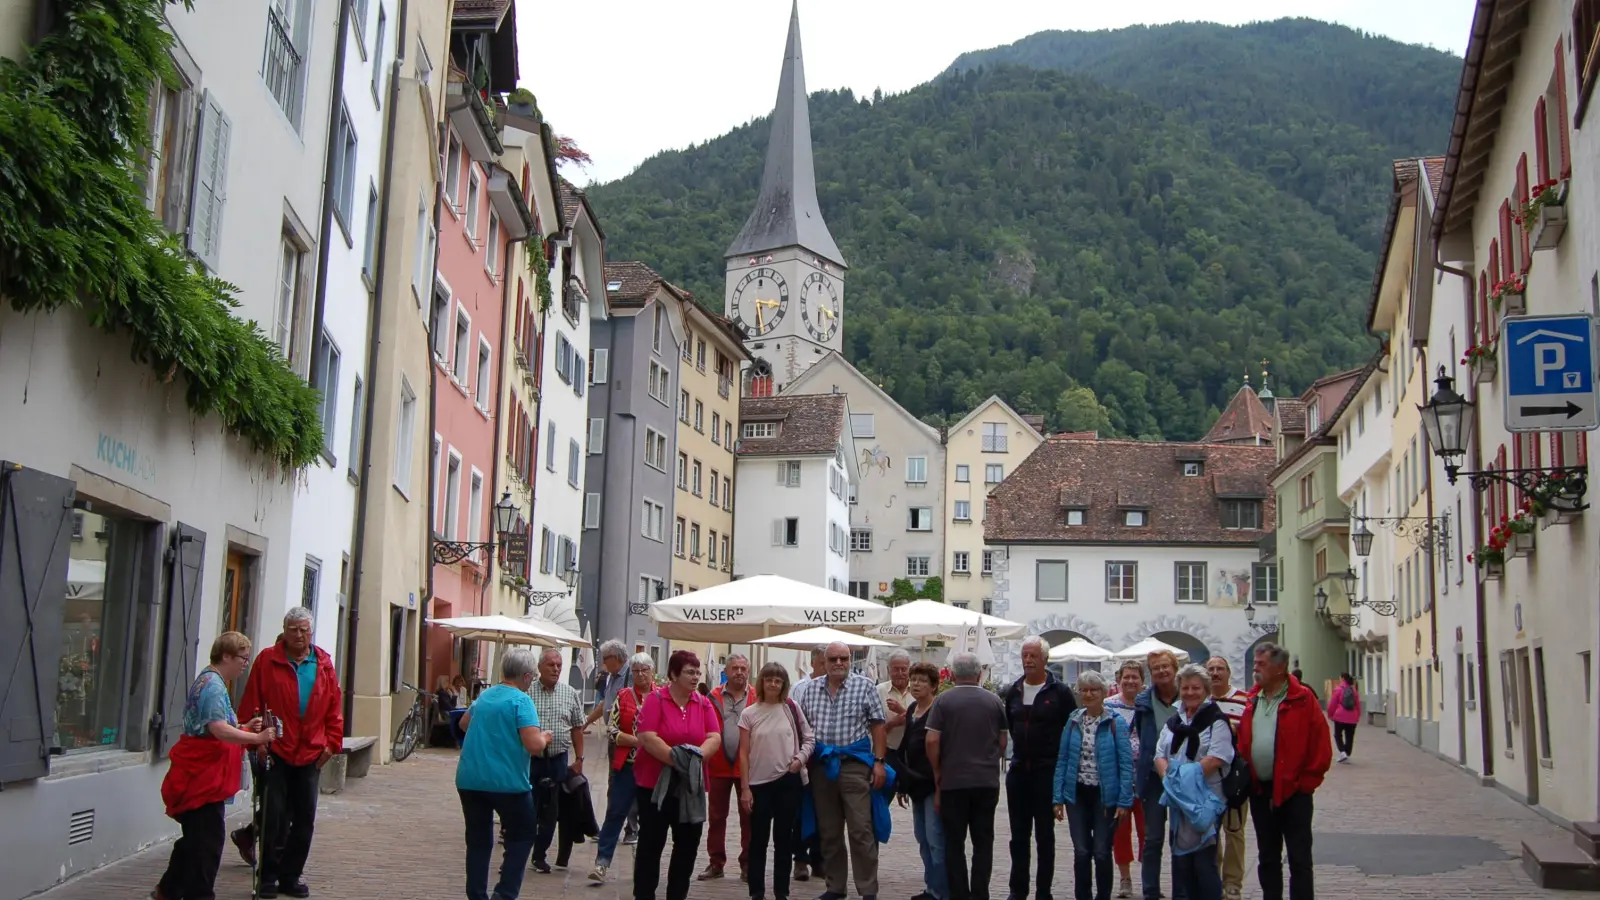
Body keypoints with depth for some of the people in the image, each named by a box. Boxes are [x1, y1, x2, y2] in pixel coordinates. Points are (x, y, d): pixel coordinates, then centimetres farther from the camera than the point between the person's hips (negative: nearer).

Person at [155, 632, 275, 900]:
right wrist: (257, 738, -26)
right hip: (203, 776, -11)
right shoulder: (213, 685, -17)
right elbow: (219, 729, -28)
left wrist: (245, 728, 9)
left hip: (203, 775, 11)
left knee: (195, 836, 18)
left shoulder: (210, 681, 16)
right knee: (207, 839, -5)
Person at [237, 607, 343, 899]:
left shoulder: (324, 664, 5)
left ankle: (291, 876, 19)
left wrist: (332, 743, 0)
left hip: (311, 755, 3)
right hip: (275, 752, -3)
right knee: (273, 816, 1)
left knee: (305, 819, 7)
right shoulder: (267, 660, -3)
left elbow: (334, 707, 6)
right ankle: (268, 876, 12)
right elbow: (251, 705, -5)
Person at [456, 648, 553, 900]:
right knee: (521, 837, 9)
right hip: (507, 782, -6)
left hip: (469, 780, 6)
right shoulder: (521, 701, -11)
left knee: (478, 842, 11)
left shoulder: (484, 696, 12)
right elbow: (534, 746, -20)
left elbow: (464, 724, 32)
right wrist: (544, 737, 0)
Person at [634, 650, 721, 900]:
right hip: (656, 784, -5)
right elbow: (647, 738, -16)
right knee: (651, 844, 2)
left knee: (688, 844, 9)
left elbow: (714, 738, -2)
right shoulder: (655, 699, -7)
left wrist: (697, 755, -22)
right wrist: (676, 759, -24)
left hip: (691, 785, 5)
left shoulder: (704, 704, 6)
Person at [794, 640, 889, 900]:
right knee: (828, 831, 10)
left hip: (854, 763, -4)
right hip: (820, 764, 4)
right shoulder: (810, 689, 9)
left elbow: (877, 725, -1)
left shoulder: (865, 686, -1)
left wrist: (879, 762, -7)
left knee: (861, 830, -4)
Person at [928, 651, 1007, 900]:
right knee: (983, 842, 9)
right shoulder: (994, 701, 3)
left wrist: (938, 775, 3)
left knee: (954, 843, 6)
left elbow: (932, 741, -9)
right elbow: (1002, 742, 8)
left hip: (953, 781, -2)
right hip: (988, 781, 2)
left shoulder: (944, 701, -6)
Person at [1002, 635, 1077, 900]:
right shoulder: (1013, 691, 9)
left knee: (1045, 836, 3)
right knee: (1018, 836, 9)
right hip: (1018, 770, 5)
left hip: (1047, 772, -5)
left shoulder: (1059, 691, -6)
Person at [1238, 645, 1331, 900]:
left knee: (1299, 859, -1)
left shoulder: (1303, 700, -8)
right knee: (1267, 858, 15)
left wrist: (1307, 782, -9)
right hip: (1260, 792, 6)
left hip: (1292, 791, -6)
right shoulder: (1252, 700, 9)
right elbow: (1242, 742, 12)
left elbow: (1320, 746, -9)